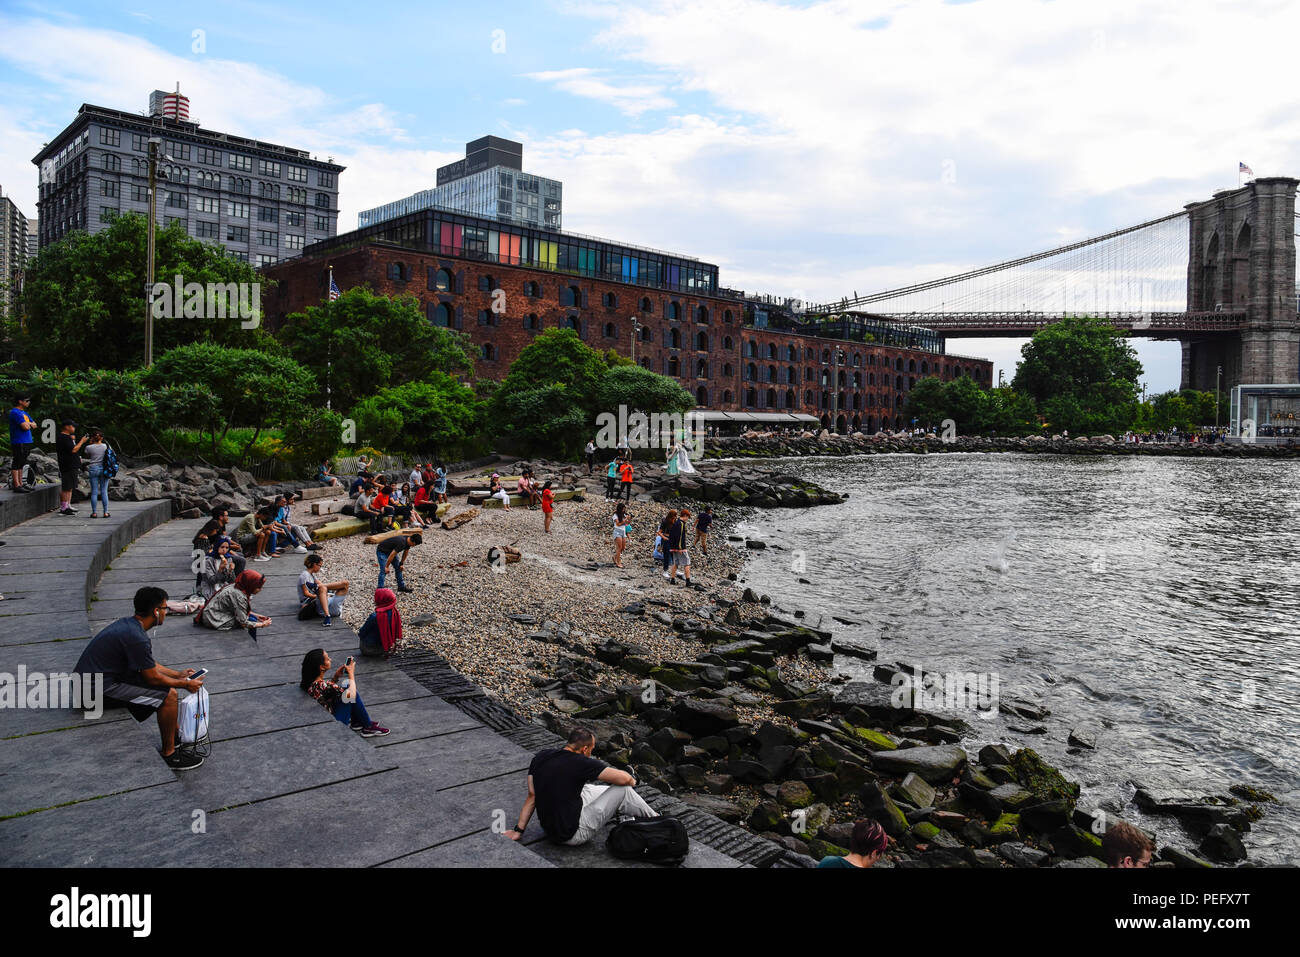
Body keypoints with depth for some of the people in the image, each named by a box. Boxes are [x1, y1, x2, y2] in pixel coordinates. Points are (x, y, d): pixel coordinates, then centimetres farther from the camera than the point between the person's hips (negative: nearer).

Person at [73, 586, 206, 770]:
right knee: (169, 695, -12)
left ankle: (176, 735, 29)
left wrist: (178, 674, 23)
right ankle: (169, 754, 1)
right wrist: (184, 684, -1)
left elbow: (149, 665, 20)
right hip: (99, 689, -10)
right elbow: (153, 677, -15)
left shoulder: (127, 624, 7)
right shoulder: (136, 638, -25)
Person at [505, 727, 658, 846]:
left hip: (548, 827, 7)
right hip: (572, 835, -7)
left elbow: (532, 796, 5)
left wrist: (518, 830, 11)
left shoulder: (541, 756, -1)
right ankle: (654, 819, 24)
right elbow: (624, 779, -16)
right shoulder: (581, 763, -20)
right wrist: (632, 781, 7)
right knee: (623, 790, 0)